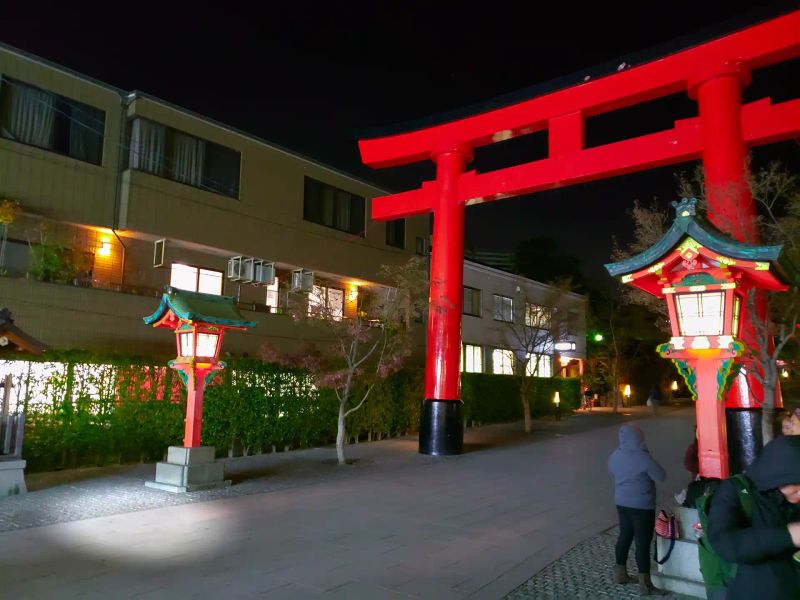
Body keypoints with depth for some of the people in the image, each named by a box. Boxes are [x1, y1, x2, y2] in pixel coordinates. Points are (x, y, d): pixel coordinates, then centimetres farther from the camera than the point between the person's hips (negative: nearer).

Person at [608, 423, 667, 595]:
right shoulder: (643, 458, -22)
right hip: (642, 505, -7)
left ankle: (620, 573, 28)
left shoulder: (615, 455, -1)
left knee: (625, 535, 18)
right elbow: (661, 476, -11)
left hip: (621, 502, 7)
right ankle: (645, 584, 8)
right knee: (643, 541, 1)